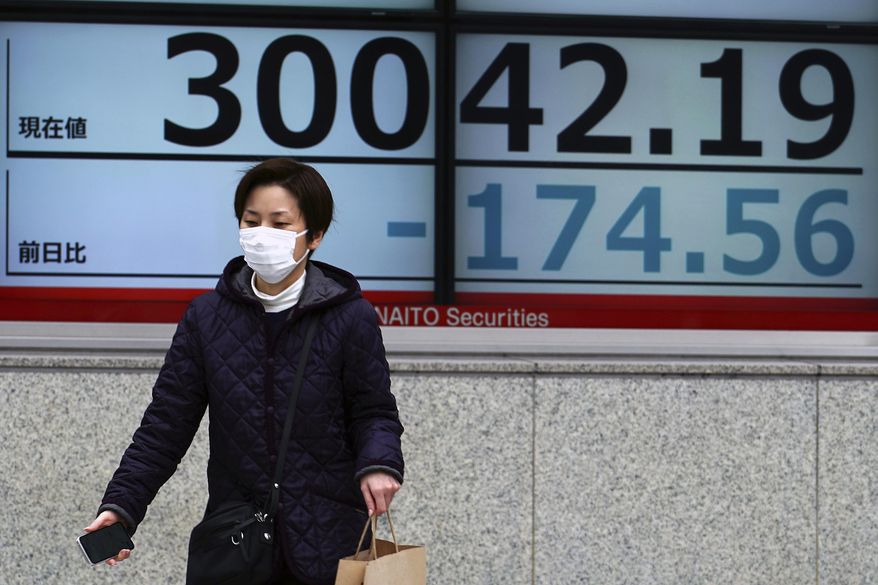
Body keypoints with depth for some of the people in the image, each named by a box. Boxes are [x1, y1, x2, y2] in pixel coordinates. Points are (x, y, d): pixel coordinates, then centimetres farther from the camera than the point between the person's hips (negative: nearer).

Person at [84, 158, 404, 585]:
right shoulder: (206, 317, 2)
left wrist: (379, 464, -22)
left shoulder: (350, 317, -4)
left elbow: (374, 413, 1)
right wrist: (120, 506, -9)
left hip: (327, 540, -2)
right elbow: (167, 422, 2)